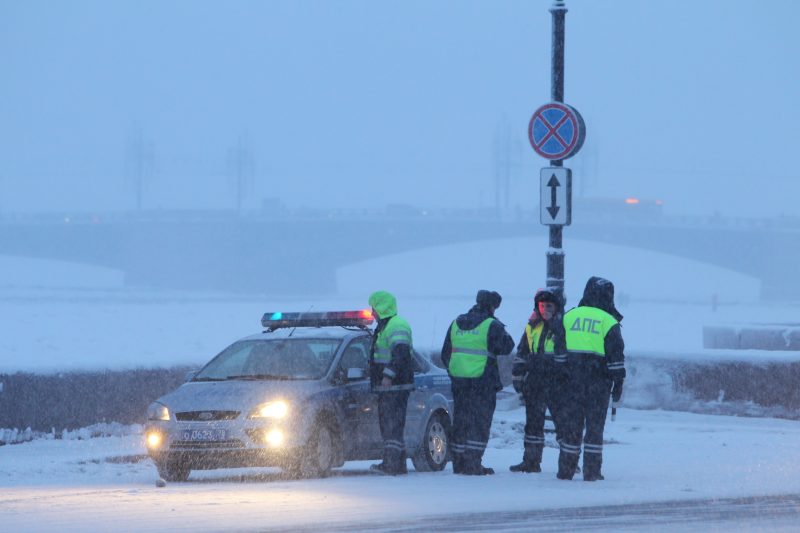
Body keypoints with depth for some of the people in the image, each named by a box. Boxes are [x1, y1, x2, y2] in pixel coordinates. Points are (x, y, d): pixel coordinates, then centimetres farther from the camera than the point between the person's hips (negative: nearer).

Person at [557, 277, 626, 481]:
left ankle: (565, 470, 9)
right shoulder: (608, 321, -4)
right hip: (599, 380, -3)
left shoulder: (569, 316, 7)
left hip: (572, 379, 3)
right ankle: (591, 471, 2)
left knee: (571, 424, 8)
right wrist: (618, 383, -1)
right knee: (595, 425, 3)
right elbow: (616, 355, -6)